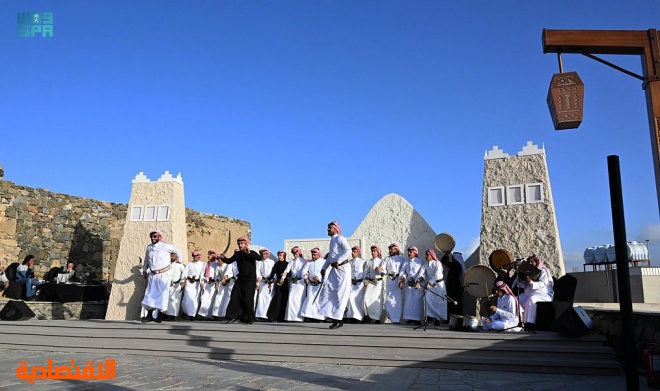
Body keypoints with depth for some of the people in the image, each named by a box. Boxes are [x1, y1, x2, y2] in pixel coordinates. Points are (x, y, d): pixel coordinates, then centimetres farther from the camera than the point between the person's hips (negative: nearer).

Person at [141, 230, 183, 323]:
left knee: (161, 295, -2)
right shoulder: (149, 247, 2)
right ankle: (149, 315, 11)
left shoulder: (165, 246, -13)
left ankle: (156, 315, 4)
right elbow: (146, 259, 19)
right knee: (150, 294, 5)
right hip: (152, 275, 4)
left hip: (164, 275, -4)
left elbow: (176, 251, 3)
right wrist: (144, 270, 20)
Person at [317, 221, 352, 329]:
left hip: (342, 268, -9)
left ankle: (338, 319, 0)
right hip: (334, 269, 9)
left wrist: (338, 261, -27)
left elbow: (348, 251, -22)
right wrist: (324, 268, 26)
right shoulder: (332, 240, 18)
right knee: (328, 291, 6)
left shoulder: (340, 238, -9)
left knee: (340, 294, -4)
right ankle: (333, 314, 12)